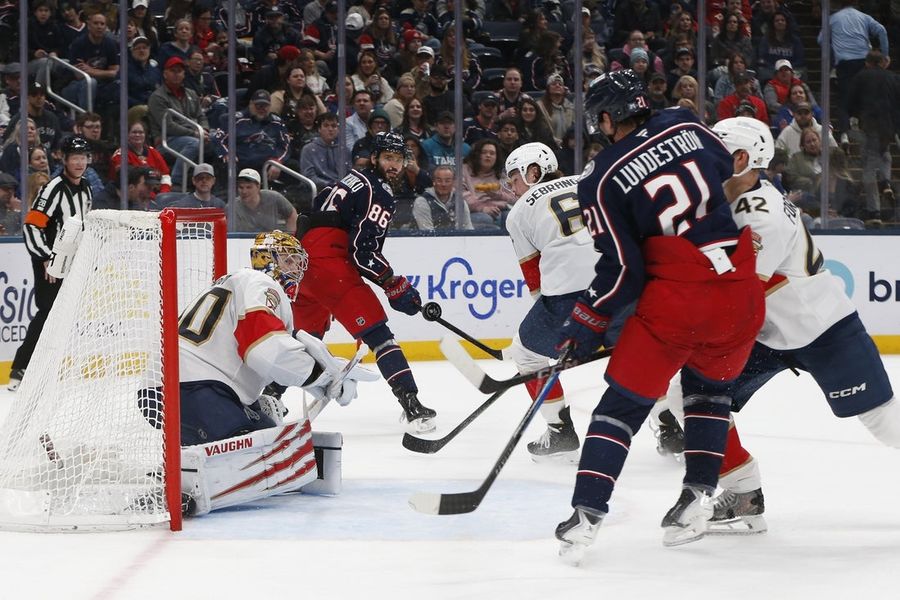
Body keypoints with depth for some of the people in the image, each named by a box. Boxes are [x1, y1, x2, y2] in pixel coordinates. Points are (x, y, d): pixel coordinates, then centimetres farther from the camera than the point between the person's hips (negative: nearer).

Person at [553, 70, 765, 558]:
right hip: (741, 291, 4)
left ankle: (586, 514, -4)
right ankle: (697, 498, 15)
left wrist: (584, 325, 7)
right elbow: (731, 175, 20)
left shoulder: (602, 180, -4)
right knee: (709, 386, 26)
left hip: (675, 300, -4)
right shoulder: (685, 125, 6)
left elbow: (621, 271, -4)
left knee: (624, 402, 6)